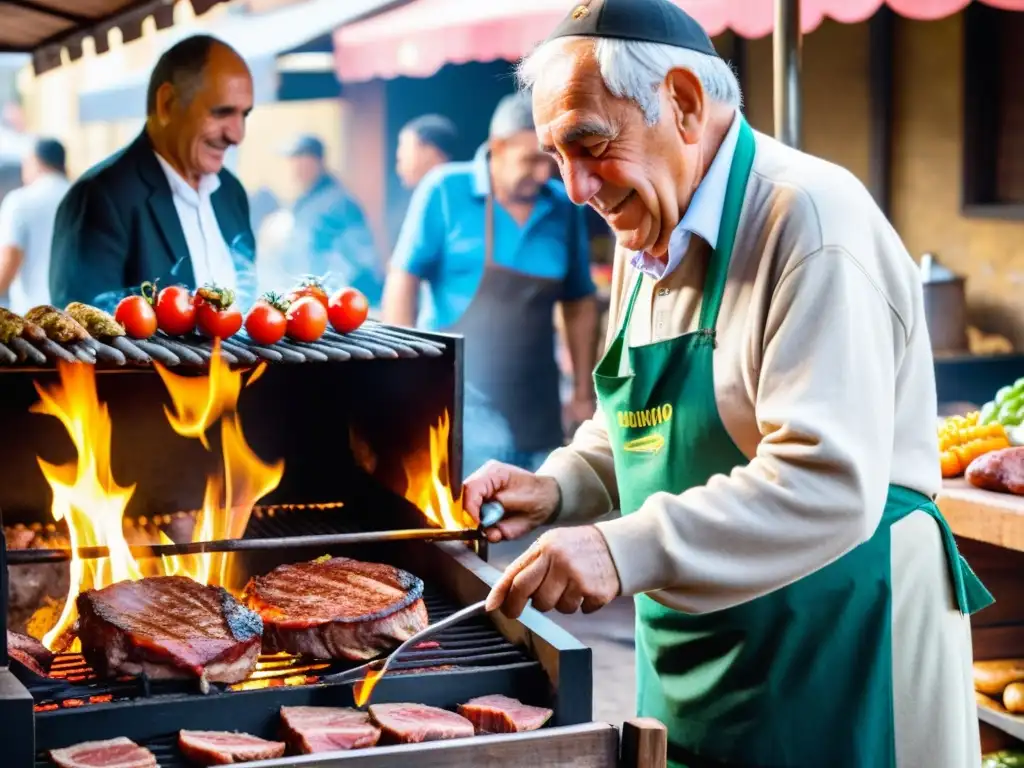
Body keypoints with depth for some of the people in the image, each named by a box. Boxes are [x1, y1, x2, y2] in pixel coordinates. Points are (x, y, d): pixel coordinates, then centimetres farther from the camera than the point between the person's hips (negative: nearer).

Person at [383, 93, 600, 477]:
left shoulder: (563, 209, 3)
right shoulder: (445, 191, -7)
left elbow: (579, 304, 13)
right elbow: (403, 282, -6)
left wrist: (584, 392, 13)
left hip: (534, 398, 5)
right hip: (459, 384, -4)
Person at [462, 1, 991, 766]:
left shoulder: (809, 217, -19)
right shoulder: (647, 237, 9)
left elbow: (830, 483, -28)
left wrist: (628, 551, -33)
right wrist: (556, 489, 0)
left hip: (839, 665, -8)